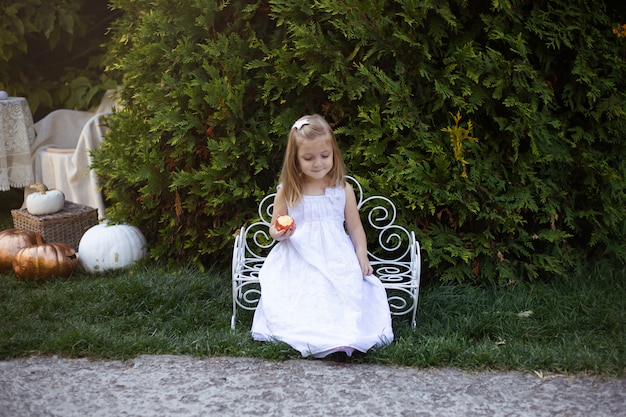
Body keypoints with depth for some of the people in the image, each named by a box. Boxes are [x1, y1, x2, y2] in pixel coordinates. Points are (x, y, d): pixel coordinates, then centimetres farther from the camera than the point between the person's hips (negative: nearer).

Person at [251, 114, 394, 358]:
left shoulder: (343, 190, 5)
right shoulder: (287, 192, 4)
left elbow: (355, 228, 10)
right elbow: (274, 229, 12)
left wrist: (362, 256, -5)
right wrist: (280, 233, -13)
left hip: (337, 262, 0)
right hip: (297, 264, 0)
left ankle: (344, 335, -27)